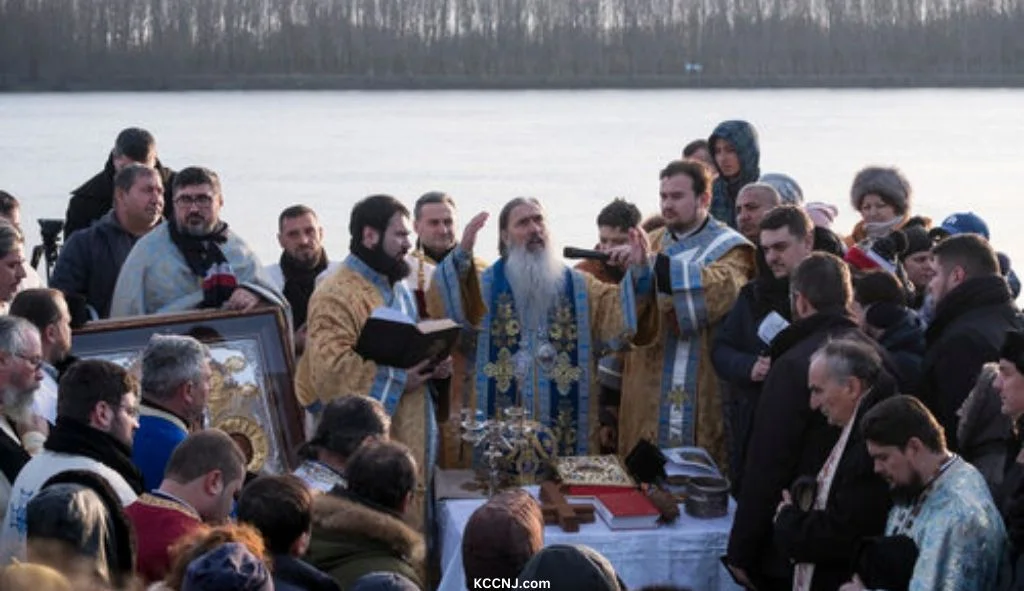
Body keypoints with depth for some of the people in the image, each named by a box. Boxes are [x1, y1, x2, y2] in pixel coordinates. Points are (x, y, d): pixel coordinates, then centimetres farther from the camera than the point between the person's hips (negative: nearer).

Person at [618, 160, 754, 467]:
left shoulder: (728, 246, -2)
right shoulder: (656, 242, 16)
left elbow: (722, 286, -25)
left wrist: (655, 266, -31)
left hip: (702, 393, -5)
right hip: (650, 392, 5)